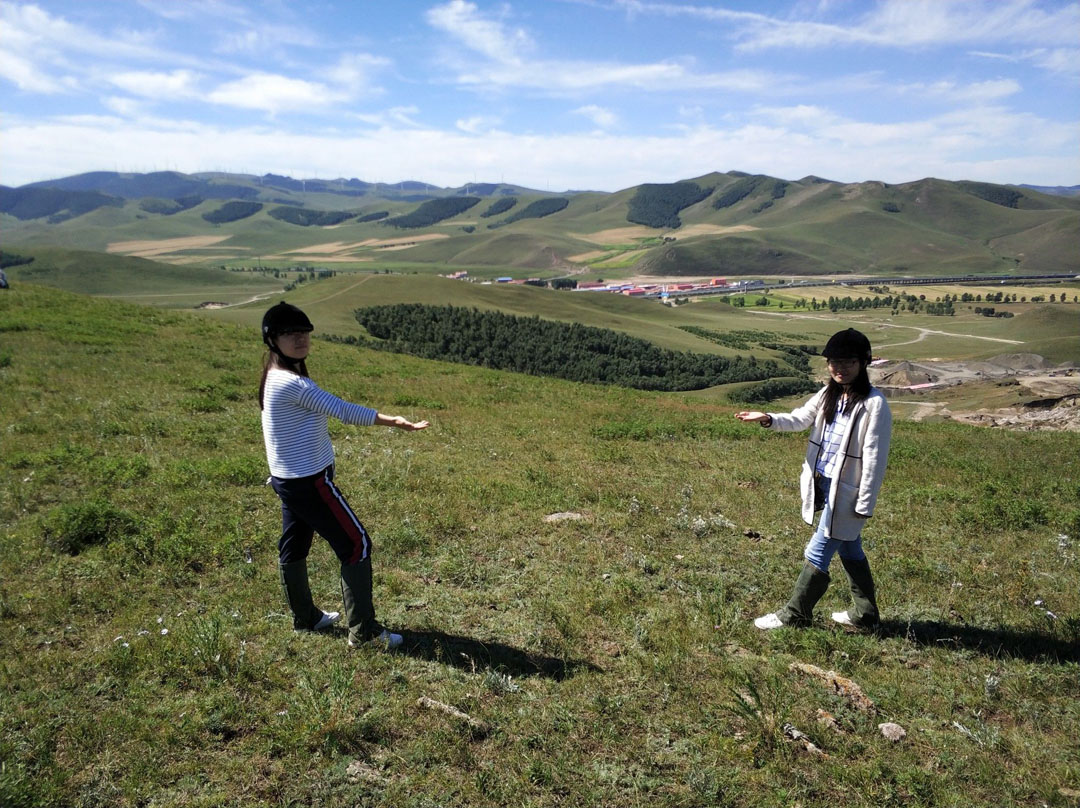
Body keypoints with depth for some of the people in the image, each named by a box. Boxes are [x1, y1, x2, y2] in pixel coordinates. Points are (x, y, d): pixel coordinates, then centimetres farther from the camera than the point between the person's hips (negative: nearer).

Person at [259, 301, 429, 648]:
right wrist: (393, 421, -26)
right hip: (309, 481, -10)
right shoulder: (292, 382, -24)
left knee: (293, 547, 19)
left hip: (286, 479, 10)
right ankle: (363, 630, 4)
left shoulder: (277, 377, 7)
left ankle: (305, 618, 35)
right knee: (357, 545, -2)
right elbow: (342, 409, -26)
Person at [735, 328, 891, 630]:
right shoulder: (828, 395, 7)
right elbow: (800, 418, -2)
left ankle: (794, 614, 15)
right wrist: (769, 419, -22)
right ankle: (865, 613, 36)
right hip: (823, 484, 8)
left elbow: (874, 458, -16)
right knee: (849, 549, 20)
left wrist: (865, 503, -15)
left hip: (847, 491, -8)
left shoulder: (874, 405, -16)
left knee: (817, 554, 1)